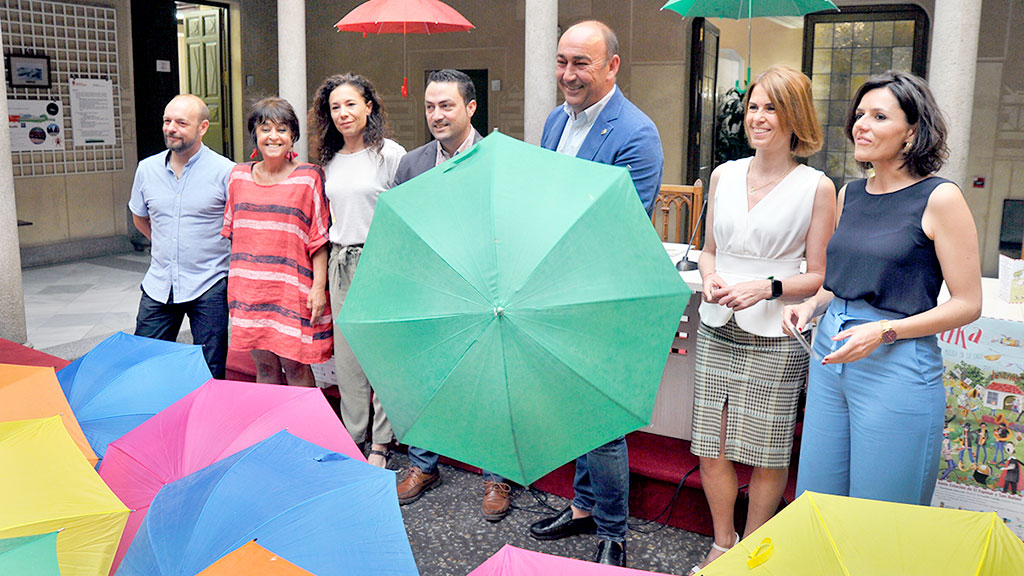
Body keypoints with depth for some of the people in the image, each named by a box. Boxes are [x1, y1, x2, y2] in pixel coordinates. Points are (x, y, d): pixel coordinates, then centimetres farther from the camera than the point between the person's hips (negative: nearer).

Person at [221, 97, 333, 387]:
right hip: (249, 288, 4)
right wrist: (234, 286, 15)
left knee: (294, 365, -3)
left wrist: (319, 286, -9)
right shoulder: (238, 176, 10)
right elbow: (232, 232, 18)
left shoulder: (309, 177, -1)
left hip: (292, 287, -4)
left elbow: (319, 238, -2)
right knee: (264, 366, 9)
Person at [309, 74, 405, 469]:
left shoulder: (389, 153, -6)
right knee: (346, 354, 10)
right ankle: (353, 436, 22)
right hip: (341, 263, 6)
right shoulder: (331, 160, 12)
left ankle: (381, 443, 12)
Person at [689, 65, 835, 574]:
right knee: (711, 448, 9)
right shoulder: (724, 175, 9)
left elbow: (819, 275, -2)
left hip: (775, 340, -3)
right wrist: (711, 278, -4)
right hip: (717, 333, 4)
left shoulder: (816, 187, -3)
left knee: (768, 455, 6)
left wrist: (767, 287, -18)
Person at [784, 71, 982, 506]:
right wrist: (810, 306, 3)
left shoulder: (940, 198, -8)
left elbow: (967, 304, -8)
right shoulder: (849, 195, 11)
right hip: (831, 359, 6)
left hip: (897, 368, -6)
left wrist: (884, 331, -18)